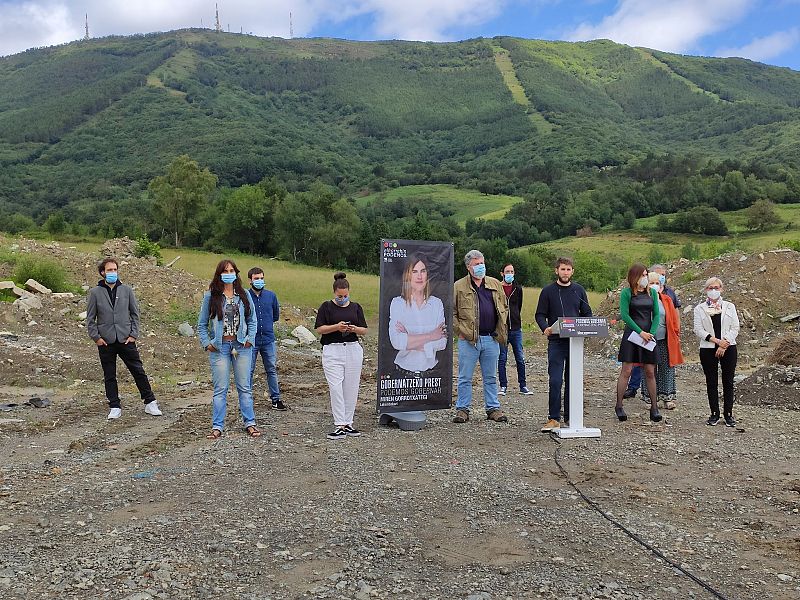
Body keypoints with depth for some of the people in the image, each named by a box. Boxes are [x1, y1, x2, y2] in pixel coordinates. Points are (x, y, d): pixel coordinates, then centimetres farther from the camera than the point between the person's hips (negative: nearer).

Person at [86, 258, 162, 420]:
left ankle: (150, 403, 10)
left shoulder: (127, 290, 3)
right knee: (109, 376, 8)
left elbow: (135, 313, 8)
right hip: (106, 342, 0)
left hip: (126, 339, 0)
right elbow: (90, 318, 5)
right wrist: (96, 337, -3)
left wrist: (133, 334, 0)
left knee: (138, 371, 2)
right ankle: (114, 408, 18)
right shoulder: (95, 292, 1)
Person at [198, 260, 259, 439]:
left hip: (241, 346, 2)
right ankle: (217, 426, 9)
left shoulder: (244, 295, 7)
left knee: (244, 387, 6)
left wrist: (250, 339, 0)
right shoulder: (211, 296, 1)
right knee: (220, 389, 2)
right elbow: (202, 324, 5)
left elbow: (252, 320, 11)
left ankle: (249, 423, 14)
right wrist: (207, 344, -4)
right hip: (219, 347, -1)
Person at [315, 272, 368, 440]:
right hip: (332, 351, -3)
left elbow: (364, 330, 9)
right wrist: (336, 327, -17)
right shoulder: (327, 307, 3)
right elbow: (319, 329, -2)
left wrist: (355, 329, -12)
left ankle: (348, 424, 16)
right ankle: (339, 426, -5)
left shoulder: (356, 307, 10)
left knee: (351, 388, 5)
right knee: (335, 388, -9)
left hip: (353, 349, 3)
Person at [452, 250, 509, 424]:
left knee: (491, 377, 12)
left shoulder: (495, 285, 11)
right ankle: (462, 409, 14)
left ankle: (493, 409, 21)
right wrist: (459, 330, -8)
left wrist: (500, 330, 9)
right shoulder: (458, 287, 0)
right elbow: (451, 312, 0)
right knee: (465, 377, 4)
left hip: (491, 339, 3)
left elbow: (504, 308, 17)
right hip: (468, 339, -3)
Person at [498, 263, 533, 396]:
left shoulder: (518, 288, 8)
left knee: (520, 359, 5)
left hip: (516, 329, 3)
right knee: (502, 359, 4)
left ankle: (523, 386, 14)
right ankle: (503, 386, 13)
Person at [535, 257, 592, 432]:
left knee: (572, 380, 8)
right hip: (556, 341, -2)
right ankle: (554, 419, 0)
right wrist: (545, 328, -18)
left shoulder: (579, 290, 10)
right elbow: (540, 315, 2)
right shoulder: (548, 291, 3)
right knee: (555, 381, -7)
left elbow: (587, 313, 14)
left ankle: (570, 417, 17)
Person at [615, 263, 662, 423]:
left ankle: (654, 407, 12)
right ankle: (619, 406, 4)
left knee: (650, 372, 5)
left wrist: (651, 333, -6)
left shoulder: (652, 292, 11)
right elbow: (624, 315, -8)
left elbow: (656, 314, 8)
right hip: (631, 334, -4)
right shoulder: (626, 293, -2)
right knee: (626, 371, -4)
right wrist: (640, 332, -13)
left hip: (648, 336, 4)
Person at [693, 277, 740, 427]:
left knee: (728, 382, 2)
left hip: (728, 348, 1)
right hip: (708, 350, 0)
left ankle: (728, 414, 8)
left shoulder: (729, 307, 9)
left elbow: (735, 328, 2)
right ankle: (715, 414, 11)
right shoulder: (699, 308, 5)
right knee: (711, 382, 3)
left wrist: (724, 344, -10)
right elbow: (698, 330, -3)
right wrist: (717, 341, -14)